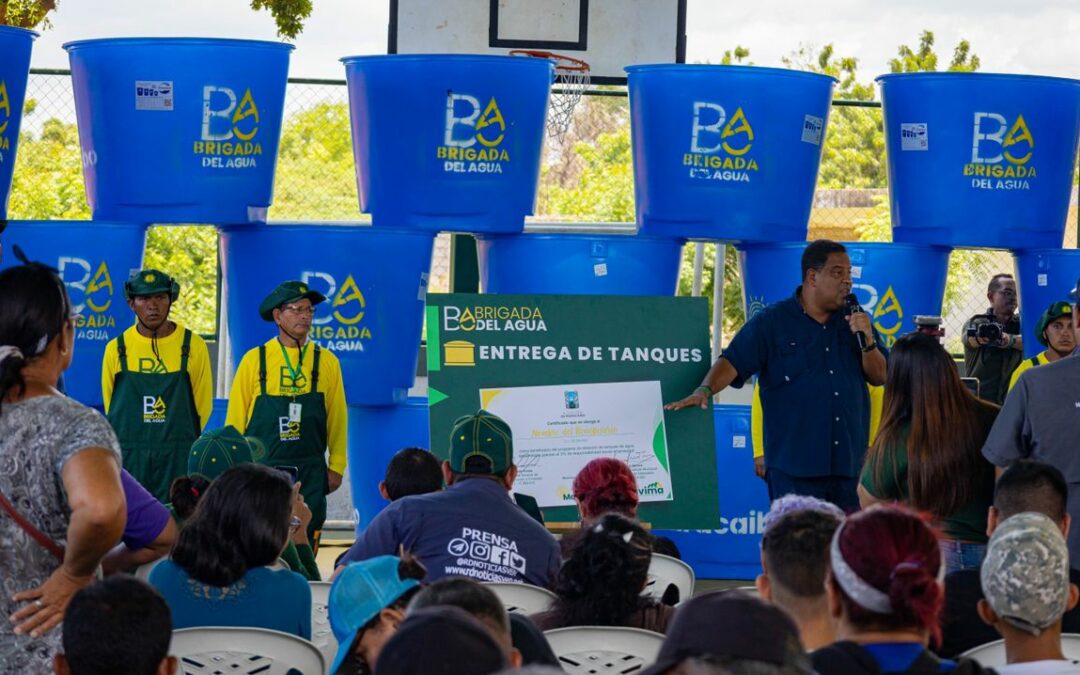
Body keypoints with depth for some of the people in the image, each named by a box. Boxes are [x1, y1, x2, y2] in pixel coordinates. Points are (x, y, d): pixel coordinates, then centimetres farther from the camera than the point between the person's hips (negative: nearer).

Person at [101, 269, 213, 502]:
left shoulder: (193, 346, 3)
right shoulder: (116, 349, 5)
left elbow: (203, 405, 9)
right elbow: (109, 404, 14)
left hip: (178, 458, -1)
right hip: (128, 458, 1)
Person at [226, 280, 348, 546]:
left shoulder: (327, 362, 6)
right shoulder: (254, 360, 1)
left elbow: (337, 417, 8)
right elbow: (236, 417, 5)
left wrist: (336, 467, 5)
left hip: (310, 473, 1)